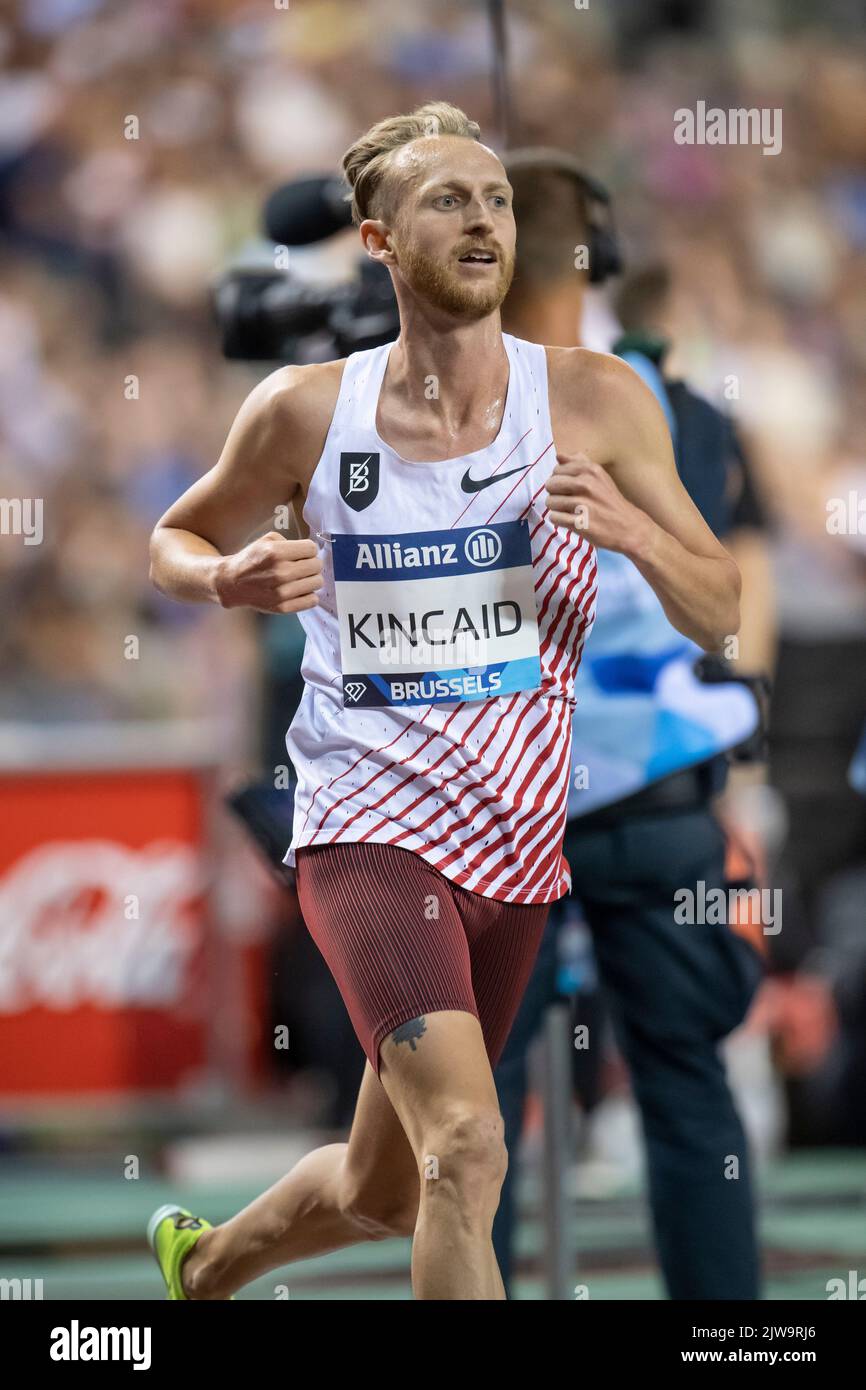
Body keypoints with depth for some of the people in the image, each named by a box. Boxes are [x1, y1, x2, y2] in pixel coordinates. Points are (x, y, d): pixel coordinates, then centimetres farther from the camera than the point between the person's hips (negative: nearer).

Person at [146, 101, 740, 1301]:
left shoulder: (592, 401, -2)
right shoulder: (306, 411, -2)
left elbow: (719, 614, 2)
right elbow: (175, 543, 15)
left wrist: (630, 528, -19)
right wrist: (227, 580, -9)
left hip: (515, 843, 4)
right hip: (368, 827, -3)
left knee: (384, 1193, 17)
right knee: (465, 1148, -25)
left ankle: (207, 1262, 48)